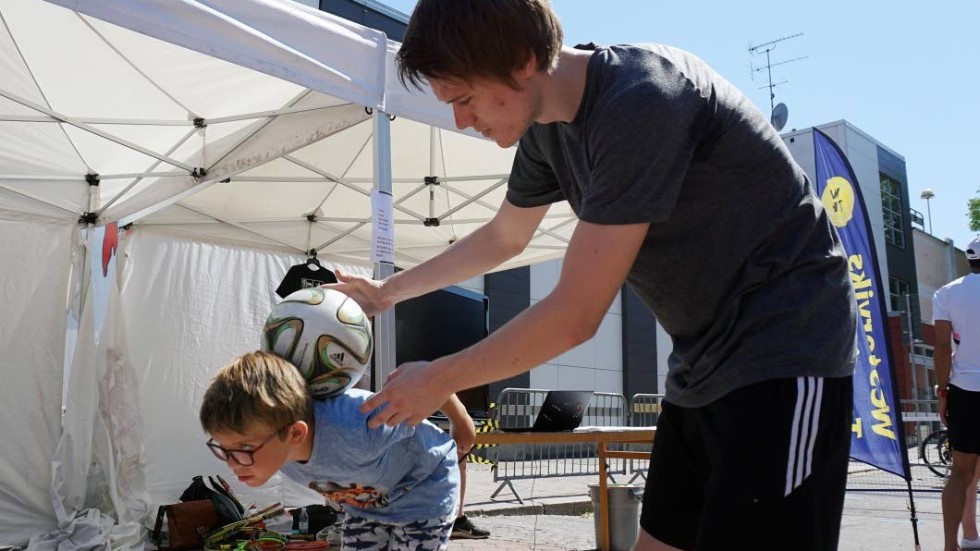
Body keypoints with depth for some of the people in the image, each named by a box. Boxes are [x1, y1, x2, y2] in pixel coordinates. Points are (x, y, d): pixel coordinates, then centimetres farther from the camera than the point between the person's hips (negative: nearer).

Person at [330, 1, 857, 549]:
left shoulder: (640, 100, -25)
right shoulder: (546, 126, 2)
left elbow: (575, 314, -24)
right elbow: (503, 237, 22)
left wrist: (439, 380, -11)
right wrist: (388, 291, 26)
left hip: (787, 350, -8)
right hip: (706, 364, 9)